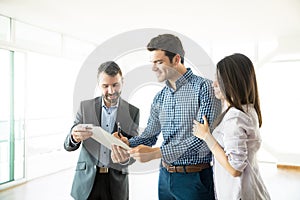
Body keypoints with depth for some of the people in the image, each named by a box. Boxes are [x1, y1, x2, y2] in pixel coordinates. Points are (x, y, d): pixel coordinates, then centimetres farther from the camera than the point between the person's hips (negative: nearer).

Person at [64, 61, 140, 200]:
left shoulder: (132, 112, -3)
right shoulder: (85, 106, -2)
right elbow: (68, 145, -3)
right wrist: (74, 138, -28)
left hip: (116, 183, 0)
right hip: (87, 180, 0)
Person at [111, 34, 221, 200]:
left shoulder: (203, 88, -14)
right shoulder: (160, 98, 7)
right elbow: (150, 134, 11)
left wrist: (155, 153, -23)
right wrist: (127, 143, -10)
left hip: (194, 178, -6)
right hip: (165, 176, 6)